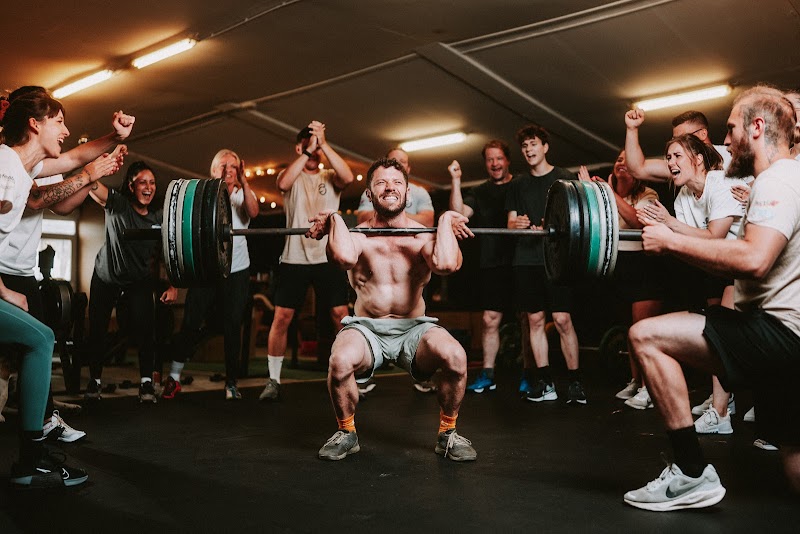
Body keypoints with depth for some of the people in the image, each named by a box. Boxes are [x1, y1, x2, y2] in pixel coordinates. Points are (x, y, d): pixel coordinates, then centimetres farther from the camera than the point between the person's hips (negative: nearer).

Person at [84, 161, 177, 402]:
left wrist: (173, 286, -14)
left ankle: (146, 383, -1)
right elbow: (92, 185, -37)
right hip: (106, 276, -1)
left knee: (145, 328, -13)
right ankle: (94, 381, 26)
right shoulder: (118, 204, -18)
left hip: (140, 280, 1)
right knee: (97, 329, 7)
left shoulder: (159, 217, -10)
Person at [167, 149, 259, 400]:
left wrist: (244, 182, -24)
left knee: (233, 326, 3)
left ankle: (231, 382, 12)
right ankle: (174, 378, 10)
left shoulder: (243, 195, 8)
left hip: (236, 269, 1)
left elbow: (253, 212, -14)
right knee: (191, 323, -2)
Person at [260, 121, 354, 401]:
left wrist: (323, 144, -15)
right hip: (294, 257, 0)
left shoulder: (330, 176, 10)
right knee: (282, 317, -2)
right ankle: (273, 380, 9)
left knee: (341, 315, -4)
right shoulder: (291, 175, 10)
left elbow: (348, 177, -14)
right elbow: (283, 183, -16)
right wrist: (307, 151, -16)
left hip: (328, 257, 0)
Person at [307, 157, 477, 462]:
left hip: (414, 329, 0)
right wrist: (334, 220, -14)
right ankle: (346, 434, -2)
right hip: (366, 328, 0)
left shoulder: (424, 235, -3)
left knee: (456, 357, -30)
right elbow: (344, 258, -30)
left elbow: (447, 264, -28)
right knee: (340, 361, -34)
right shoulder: (358, 235, -3)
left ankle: (447, 434, -1)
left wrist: (446, 221, -14)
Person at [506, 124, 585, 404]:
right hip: (526, 258, 4)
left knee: (562, 319, -9)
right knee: (535, 320, 3)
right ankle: (544, 382, 9)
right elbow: (510, 221, 15)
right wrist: (516, 223, -9)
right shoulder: (518, 184, 17)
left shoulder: (564, 178, 6)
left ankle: (575, 381, -1)